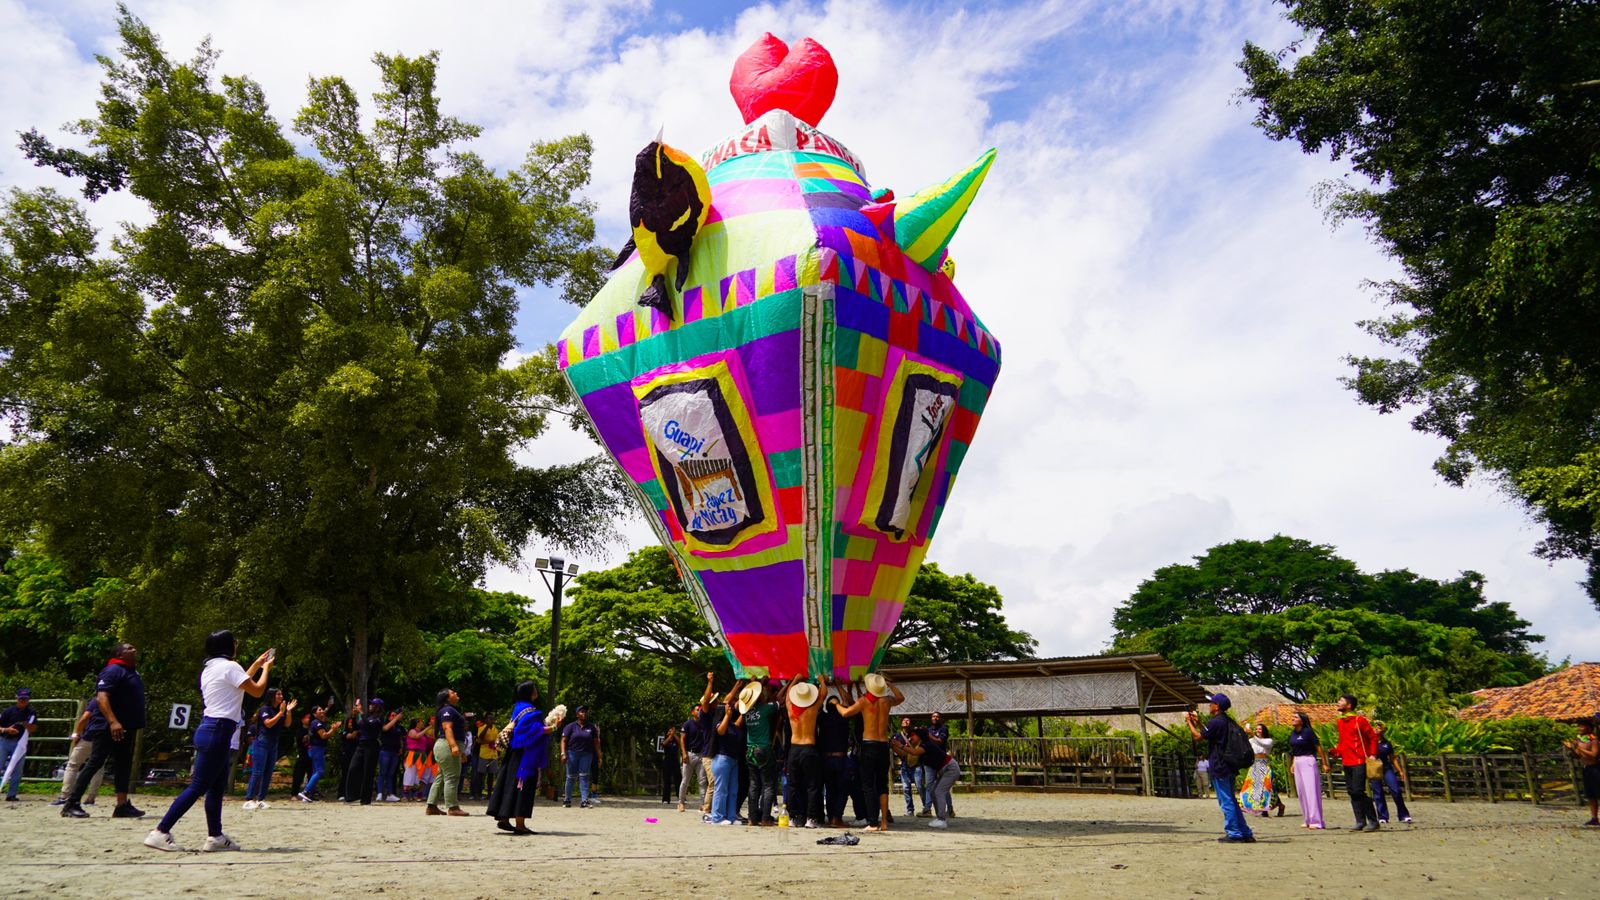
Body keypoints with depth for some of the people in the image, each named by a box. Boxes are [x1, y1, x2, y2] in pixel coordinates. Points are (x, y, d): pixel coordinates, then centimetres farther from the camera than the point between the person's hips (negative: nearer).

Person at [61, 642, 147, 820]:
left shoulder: (131, 672, 15)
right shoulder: (113, 670, -14)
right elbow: (101, 697, -25)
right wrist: (112, 722, -34)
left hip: (125, 727, 10)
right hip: (107, 728, -10)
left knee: (124, 765, 8)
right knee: (95, 763, -5)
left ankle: (122, 805, 11)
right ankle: (72, 804, 3)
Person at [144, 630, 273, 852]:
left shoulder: (210, 668, 15)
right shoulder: (229, 666, -12)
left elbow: (238, 683, 30)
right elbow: (257, 690, -9)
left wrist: (257, 664, 32)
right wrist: (266, 668, 6)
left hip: (210, 730, 10)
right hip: (218, 732, -10)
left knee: (217, 787, 12)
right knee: (198, 787, -7)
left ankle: (215, 836, 16)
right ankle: (160, 832, -5)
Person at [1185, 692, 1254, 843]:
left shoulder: (1215, 722, -16)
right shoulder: (1229, 722, 13)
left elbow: (1198, 736, -11)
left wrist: (1189, 722, 1)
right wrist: (1197, 722, 25)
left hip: (1219, 767, -9)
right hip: (1229, 767, 9)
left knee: (1226, 801, -3)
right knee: (1231, 800, 15)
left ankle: (1233, 834, -1)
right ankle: (1246, 833, 18)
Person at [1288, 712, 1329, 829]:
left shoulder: (1308, 732, -12)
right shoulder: (1293, 734, 9)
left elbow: (1319, 748, -11)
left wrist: (1324, 763, -12)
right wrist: (1293, 764, 18)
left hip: (1308, 761, -8)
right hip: (1298, 762, 8)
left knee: (1311, 790, -7)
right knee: (1301, 792, 9)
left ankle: (1315, 821, -5)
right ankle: (1307, 820, 16)